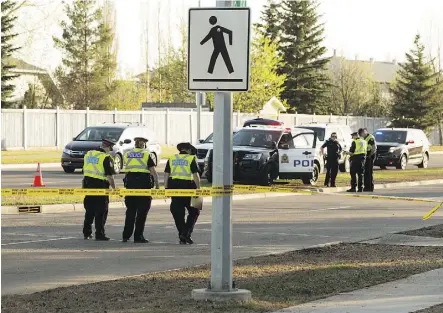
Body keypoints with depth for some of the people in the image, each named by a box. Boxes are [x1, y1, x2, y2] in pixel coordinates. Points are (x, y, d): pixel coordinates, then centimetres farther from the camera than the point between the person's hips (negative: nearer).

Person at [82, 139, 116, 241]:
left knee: (89, 210, 16)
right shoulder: (106, 158, -11)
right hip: (100, 185, -7)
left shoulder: (88, 154, 11)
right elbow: (109, 176, -15)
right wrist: (114, 188, -7)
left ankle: (87, 233, 20)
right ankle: (99, 234, 0)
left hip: (87, 183, 7)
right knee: (101, 211, 1)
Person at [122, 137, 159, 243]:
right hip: (143, 182, -4)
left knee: (130, 210, 13)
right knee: (142, 211, 2)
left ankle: (126, 236, 13)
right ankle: (138, 236, 0)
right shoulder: (146, 155, -3)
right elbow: (153, 172, -8)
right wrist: (157, 185, -3)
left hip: (130, 182, 4)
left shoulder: (127, 155, 9)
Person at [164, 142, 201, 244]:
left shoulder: (171, 159, 12)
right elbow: (195, 175, -6)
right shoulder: (191, 159, 1)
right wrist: (198, 189, -3)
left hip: (173, 185, 4)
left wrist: (166, 188, 11)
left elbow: (166, 174, 9)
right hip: (187, 186, -4)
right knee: (194, 211, 9)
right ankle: (186, 233, -6)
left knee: (178, 212, 10)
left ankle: (182, 238, 12)